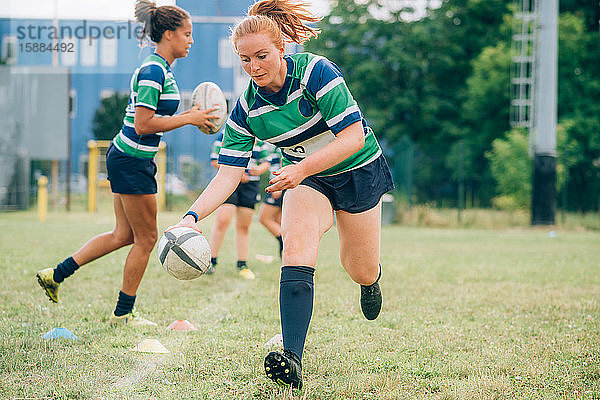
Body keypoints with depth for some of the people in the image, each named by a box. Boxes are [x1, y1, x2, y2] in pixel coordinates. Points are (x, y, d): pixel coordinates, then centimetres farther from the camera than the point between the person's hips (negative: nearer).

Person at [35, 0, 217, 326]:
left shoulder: (160, 69, 13)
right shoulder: (153, 71, -19)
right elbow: (143, 124, -23)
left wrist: (189, 116, 9)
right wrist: (188, 119, -17)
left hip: (125, 158, 10)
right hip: (132, 162, -10)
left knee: (124, 235, 14)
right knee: (146, 238, 2)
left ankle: (56, 275, 17)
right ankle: (123, 314, 13)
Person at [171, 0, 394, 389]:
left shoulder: (316, 71, -26)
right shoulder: (246, 109, -13)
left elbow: (353, 136, -28)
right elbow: (229, 173, -14)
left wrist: (301, 169, -39)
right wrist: (193, 215, -31)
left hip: (359, 171, -2)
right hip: (307, 180, 2)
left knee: (361, 272, 8)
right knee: (296, 244, -27)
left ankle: (371, 277, 52)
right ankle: (292, 360, -36)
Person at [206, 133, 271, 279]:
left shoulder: (258, 139, 9)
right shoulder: (224, 135, -1)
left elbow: (266, 162, 12)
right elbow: (215, 160, -4)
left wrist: (259, 170, -12)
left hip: (250, 185, 3)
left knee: (244, 226, 5)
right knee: (223, 220, -16)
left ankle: (242, 265, 14)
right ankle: (211, 260, -4)